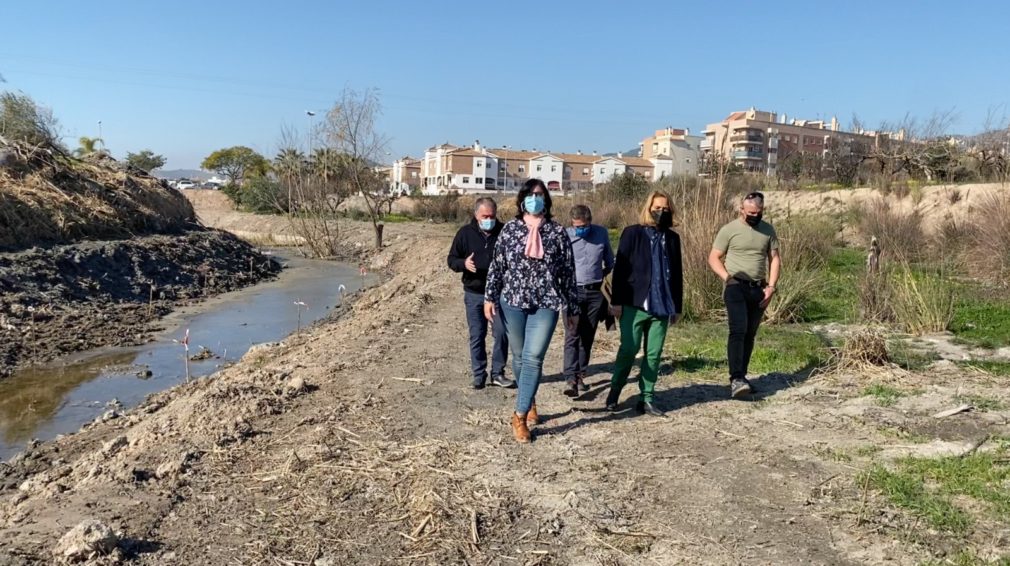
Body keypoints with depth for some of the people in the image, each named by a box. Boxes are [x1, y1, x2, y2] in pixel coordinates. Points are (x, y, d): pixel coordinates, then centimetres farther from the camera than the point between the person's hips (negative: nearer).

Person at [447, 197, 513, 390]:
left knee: (501, 333, -3)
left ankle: (497, 373, 12)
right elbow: (452, 259, 4)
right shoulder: (465, 233, 0)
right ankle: (479, 374, 19)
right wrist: (463, 264, -17)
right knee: (477, 336, 7)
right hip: (474, 294, 1)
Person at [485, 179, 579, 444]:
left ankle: (520, 416, -4)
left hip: (546, 304, -2)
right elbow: (497, 265, 6)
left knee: (533, 358, -9)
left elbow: (568, 272, 4)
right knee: (519, 357, 12)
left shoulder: (557, 231, 1)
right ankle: (530, 402, 34)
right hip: (513, 301, 2)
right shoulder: (509, 229, 4)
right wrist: (490, 297, -1)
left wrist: (573, 308, 5)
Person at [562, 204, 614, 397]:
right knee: (572, 335, -12)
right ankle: (570, 378, -16)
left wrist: (597, 276, 11)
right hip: (573, 291, -3)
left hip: (595, 292, 3)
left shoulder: (602, 233, 2)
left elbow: (610, 262, 15)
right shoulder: (565, 236, -8)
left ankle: (580, 374, 18)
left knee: (588, 336, 9)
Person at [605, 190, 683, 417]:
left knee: (654, 354, 6)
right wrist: (617, 300, -10)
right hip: (634, 304, -4)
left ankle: (647, 398, 15)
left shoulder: (672, 238, 11)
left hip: (661, 306, 4)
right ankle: (615, 391, 19)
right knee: (628, 350, -1)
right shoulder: (632, 233, -1)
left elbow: (677, 273, 13)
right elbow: (620, 268, -5)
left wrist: (677, 306, 12)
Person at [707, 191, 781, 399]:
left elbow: (774, 259, 10)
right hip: (736, 287, -4)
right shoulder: (729, 230, -3)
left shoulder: (768, 230, 9)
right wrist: (727, 277, -16)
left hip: (758, 289, 5)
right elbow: (713, 258, -2)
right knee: (738, 330, -18)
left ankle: (742, 376, 19)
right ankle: (736, 378, -23)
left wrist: (771, 286, -1)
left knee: (750, 334, 9)